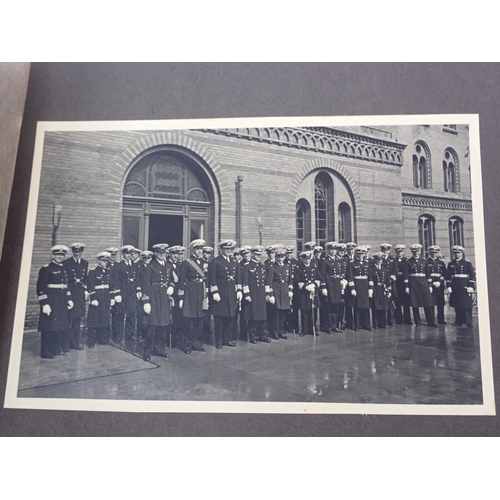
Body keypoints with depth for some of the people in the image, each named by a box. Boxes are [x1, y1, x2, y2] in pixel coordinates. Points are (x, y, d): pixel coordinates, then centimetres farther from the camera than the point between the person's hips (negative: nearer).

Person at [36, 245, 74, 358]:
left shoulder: (63, 268, 13)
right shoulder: (46, 269, -9)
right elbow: (41, 288, -13)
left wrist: (69, 299, 14)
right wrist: (44, 304, -18)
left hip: (62, 302, 7)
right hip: (51, 301, -7)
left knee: (61, 325, 11)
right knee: (49, 326, -2)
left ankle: (58, 348, 23)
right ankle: (46, 351, 7)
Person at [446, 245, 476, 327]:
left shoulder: (467, 263, 1)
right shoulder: (451, 264, 9)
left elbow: (472, 275, -3)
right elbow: (448, 276, 7)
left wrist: (471, 286, -10)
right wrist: (448, 286, -1)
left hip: (464, 286, -3)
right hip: (454, 286, 3)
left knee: (467, 304, -2)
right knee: (457, 305, 7)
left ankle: (469, 322, 5)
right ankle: (459, 321, 15)